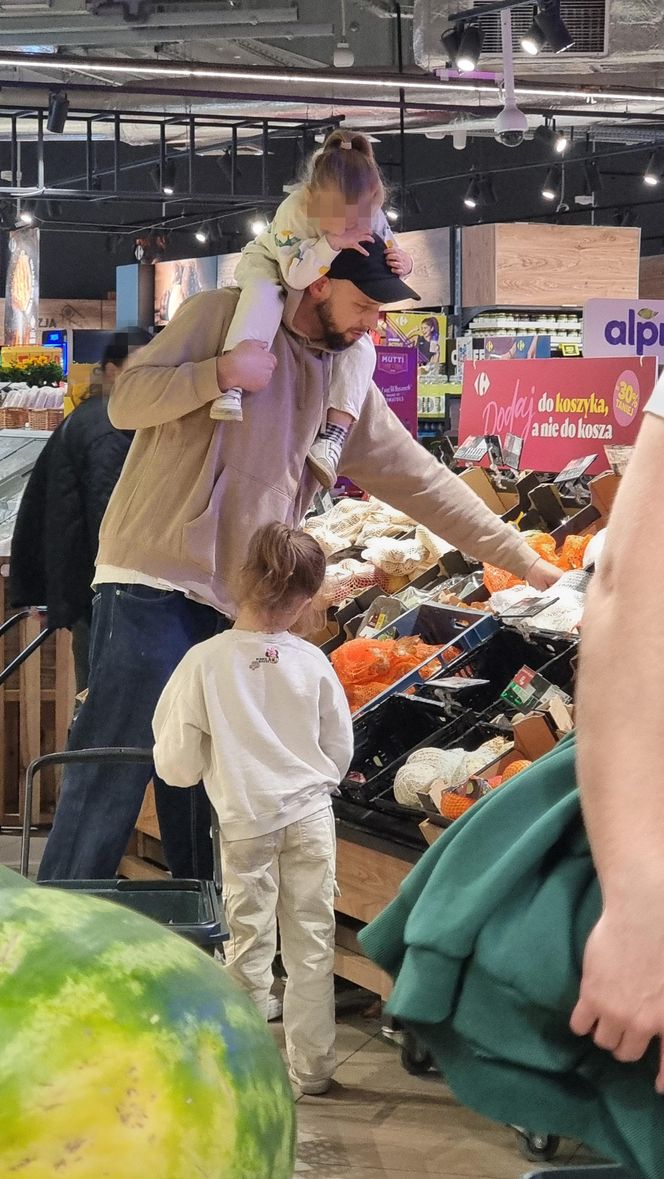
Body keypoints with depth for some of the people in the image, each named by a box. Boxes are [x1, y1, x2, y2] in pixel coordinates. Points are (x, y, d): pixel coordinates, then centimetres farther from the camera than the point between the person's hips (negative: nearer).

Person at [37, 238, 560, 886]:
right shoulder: (222, 314, -1)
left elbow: (422, 480, 16)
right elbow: (126, 401, -3)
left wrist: (524, 559, 13)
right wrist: (218, 372, -19)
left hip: (239, 608, 5)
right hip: (154, 581, -5)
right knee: (111, 772, -8)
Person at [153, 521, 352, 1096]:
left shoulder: (205, 661, -15)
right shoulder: (313, 662, -7)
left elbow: (178, 765, -10)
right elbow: (341, 751, 5)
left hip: (244, 819, -1)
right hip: (311, 813, 2)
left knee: (249, 942, 10)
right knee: (312, 940, 10)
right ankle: (312, 1066, 17)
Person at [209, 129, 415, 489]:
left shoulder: (372, 217, -25)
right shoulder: (294, 211, -37)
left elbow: (390, 251, -9)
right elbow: (294, 275, -41)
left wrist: (401, 263, -34)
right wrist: (332, 243, -52)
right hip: (269, 268, -4)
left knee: (360, 345, -20)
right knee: (263, 297, -41)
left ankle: (335, 434, -28)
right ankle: (231, 386, -52)